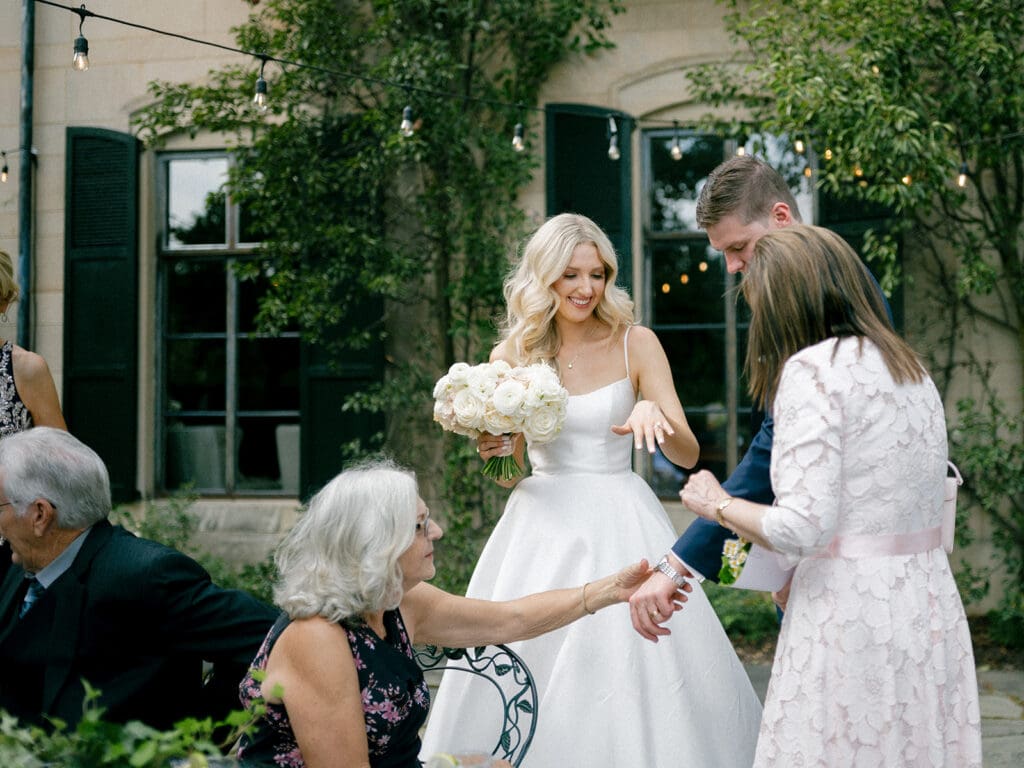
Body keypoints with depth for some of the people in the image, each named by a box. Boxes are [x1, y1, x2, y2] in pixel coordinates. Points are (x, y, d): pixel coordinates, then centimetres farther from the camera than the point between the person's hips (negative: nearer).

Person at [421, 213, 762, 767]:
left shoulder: (634, 344, -1)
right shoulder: (511, 354, 5)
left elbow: (688, 455, -6)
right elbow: (506, 470, 13)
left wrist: (654, 412, -26)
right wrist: (493, 453, -9)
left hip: (620, 528, -2)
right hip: (541, 529, 2)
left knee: (631, 676, -5)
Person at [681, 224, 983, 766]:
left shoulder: (812, 368, -12)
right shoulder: (911, 367, 13)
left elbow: (803, 528, -19)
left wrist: (717, 504, -1)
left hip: (851, 613, -8)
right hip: (931, 606, 8)